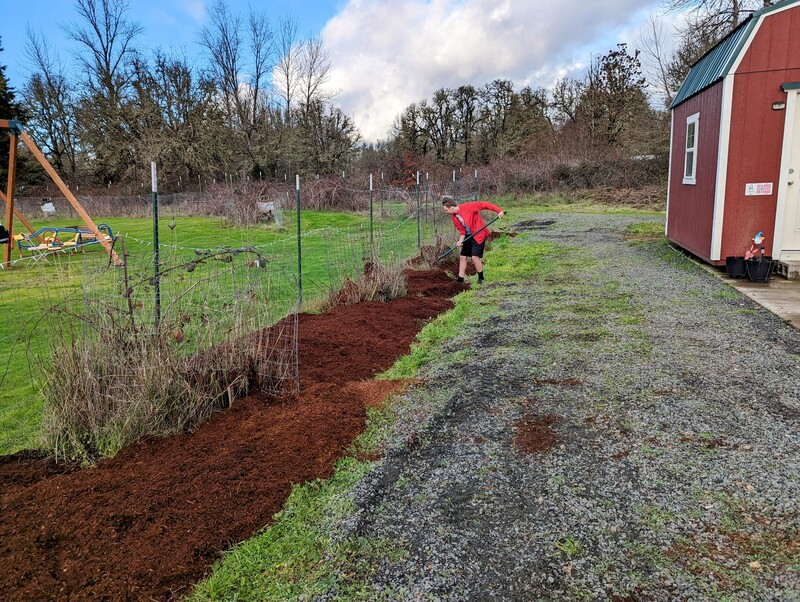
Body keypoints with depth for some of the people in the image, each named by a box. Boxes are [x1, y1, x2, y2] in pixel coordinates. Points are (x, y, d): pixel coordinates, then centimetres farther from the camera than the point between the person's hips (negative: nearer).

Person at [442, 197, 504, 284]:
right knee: (462, 257, 7)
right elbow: (462, 230, 6)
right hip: (468, 236, 8)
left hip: (479, 234, -8)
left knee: (475, 257, -14)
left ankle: (481, 278, 5)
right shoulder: (454, 217, 1)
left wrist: (498, 210, -25)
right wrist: (460, 241, -12)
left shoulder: (467, 207, -22)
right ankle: (460, 279, 16)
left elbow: (483, 204, -20)